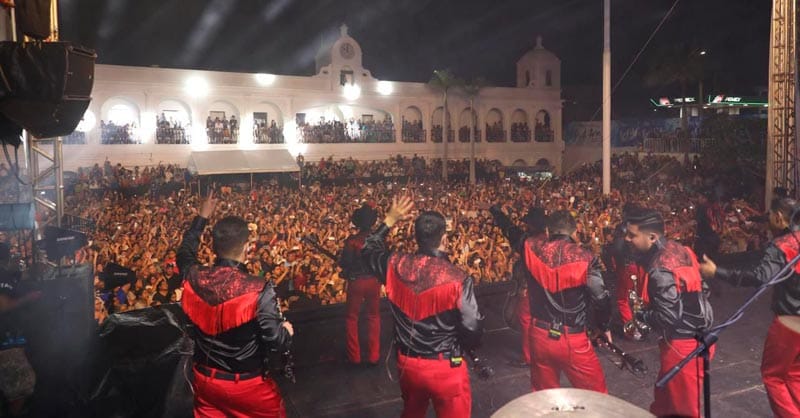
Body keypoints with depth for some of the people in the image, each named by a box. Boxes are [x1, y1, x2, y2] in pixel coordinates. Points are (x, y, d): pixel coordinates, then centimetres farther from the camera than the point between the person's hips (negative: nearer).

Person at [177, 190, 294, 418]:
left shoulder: (194, 279, -12)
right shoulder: (258, 290, -28)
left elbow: (185, 253, 12)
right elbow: (277, 341, -25)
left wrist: (202, 217, 20)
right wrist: (287, 331, -2)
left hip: (205, 380, 4)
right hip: (248, 384, -4)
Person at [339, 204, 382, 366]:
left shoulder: (351, 241, -16)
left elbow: (344, 264, -14)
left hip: (356, 282, -2)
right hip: (374, 281, 2)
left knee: (352, 317, 15)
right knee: (373, 317, 17)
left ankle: (354, 356, 21)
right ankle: (373, 355, 19)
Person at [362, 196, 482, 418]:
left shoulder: (396, 266, -11)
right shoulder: (457, 279, -23)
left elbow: (368, 250, 12)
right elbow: (472, 330, -16)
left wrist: (390, 220, 15)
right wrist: (458, 348, 6)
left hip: (407, 363, 5)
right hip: (446, 367, -4)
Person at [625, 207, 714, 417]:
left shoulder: (661, 271, -26)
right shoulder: (677, 248, 1)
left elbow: (668, 318, -25)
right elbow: (696, 289, 11)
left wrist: (640, 315, -8)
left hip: (683, 345, -9)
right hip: (696, 336, 9)